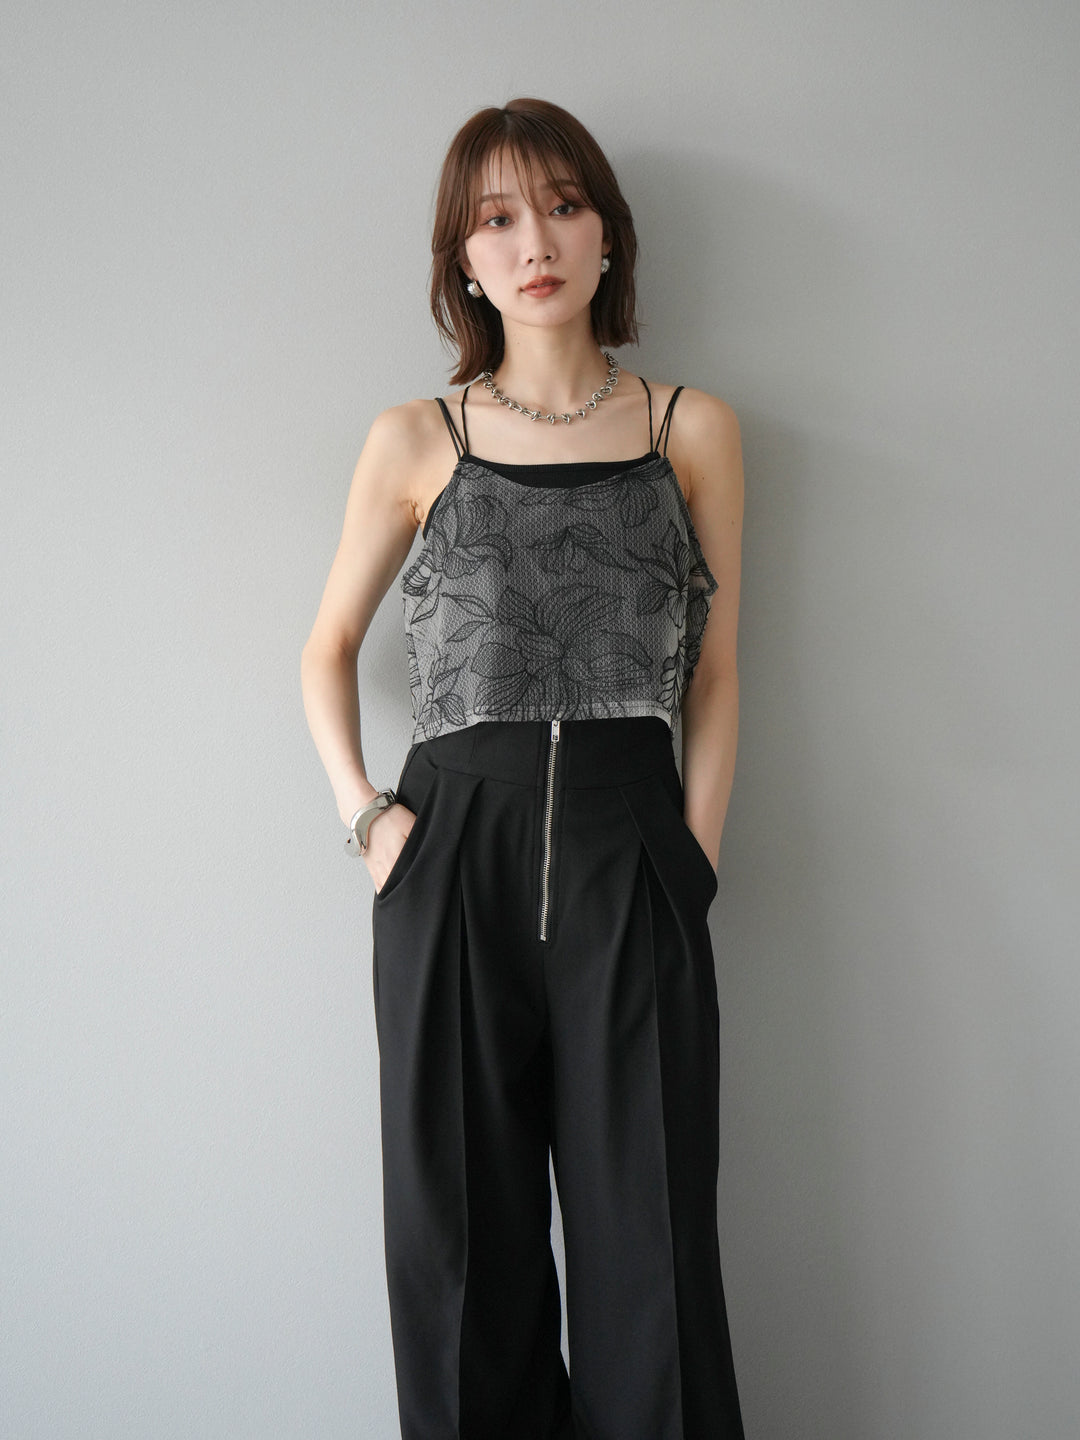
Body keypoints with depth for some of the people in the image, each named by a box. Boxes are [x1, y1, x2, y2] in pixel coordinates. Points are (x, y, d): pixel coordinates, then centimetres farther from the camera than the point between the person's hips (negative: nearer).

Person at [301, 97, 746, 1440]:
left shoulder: (693, 430, 9)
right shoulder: (414, 441, 9)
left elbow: (714, 671, 11)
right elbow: (328, 646, 16)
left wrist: (695, 854, 0)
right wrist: (363, 813, 2)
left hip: (631, 865, 0)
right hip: (453, 859, 1)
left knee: (647, 1246, 3)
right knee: (463, 1243, 9)